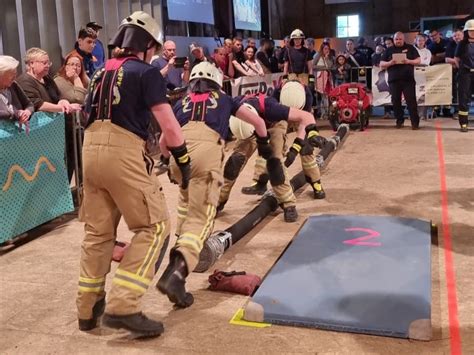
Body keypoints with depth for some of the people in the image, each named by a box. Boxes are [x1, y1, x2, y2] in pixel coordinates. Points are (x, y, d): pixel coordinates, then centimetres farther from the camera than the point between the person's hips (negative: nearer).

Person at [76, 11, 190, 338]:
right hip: (122, 153, -7)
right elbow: (169, 125, -4)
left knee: (98, 231, 16)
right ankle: (122, 306, -8)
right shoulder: (147, 72, 1)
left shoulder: (102, 73, 22)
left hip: (91, 151, 7)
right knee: (154, 226, 0)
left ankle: (89, 308, 24)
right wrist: (184, 160, 6)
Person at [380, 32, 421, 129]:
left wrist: (409, 61, -12)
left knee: (411, 100, -5)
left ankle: (415, 122, -3)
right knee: (396, 101, 5)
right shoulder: (389, 50, 12)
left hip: (408, 80, -2)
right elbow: (381, 64, 9)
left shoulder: (410, 48, 9)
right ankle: (399, 121, 17)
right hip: (394, 80, 2)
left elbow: (418, 61, 7)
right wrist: (390, 63, -12)